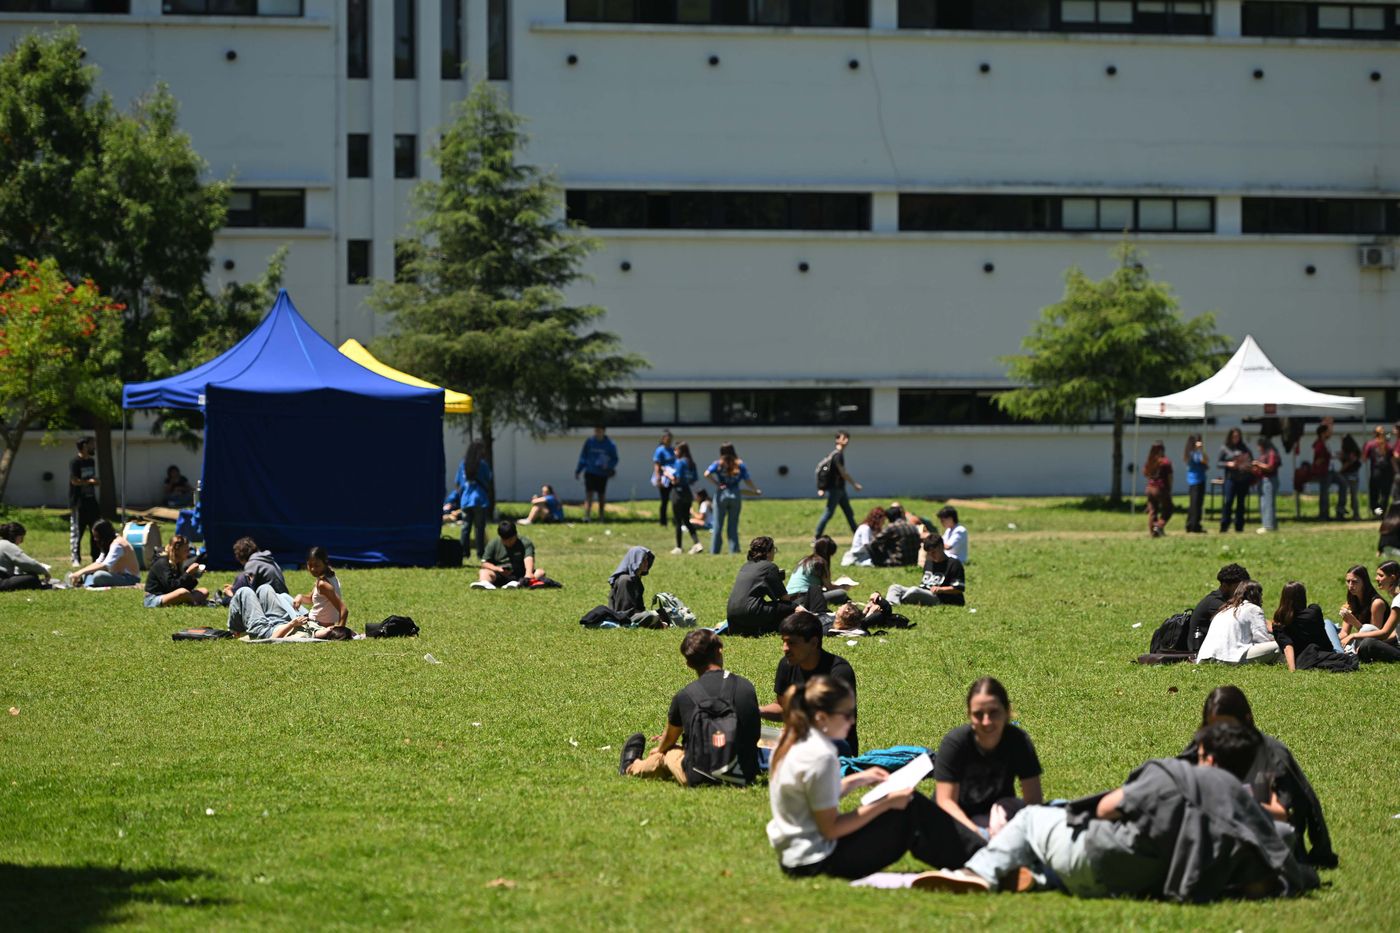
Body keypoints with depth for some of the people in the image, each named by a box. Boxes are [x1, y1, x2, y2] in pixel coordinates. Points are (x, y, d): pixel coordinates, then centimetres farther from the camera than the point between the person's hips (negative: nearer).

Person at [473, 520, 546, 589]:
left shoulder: (525, 543, -1)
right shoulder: (494, 544, 5)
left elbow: (528, 559, -19)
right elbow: (484, 563, 5)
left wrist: (528, 574, -40)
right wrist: (497, 569, -16)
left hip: (520, 576, -1)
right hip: (500, 576, 1)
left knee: (540, 572, -27)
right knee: (483, 572, -24)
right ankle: (484, 583, -62)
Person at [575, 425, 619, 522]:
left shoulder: (610, 444, -2)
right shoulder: (589, 442, 2)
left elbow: (614, 459, 7)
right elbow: (583, 456, 11)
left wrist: (610, 468, -12)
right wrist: (578, 470, 6)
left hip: (603, 474, 0)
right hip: (590, 473, 0)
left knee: (601, 495, 8)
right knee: (589, 494, -13)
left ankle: (601, 517, 22)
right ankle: (587, 515, -21)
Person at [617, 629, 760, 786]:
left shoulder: (685, 696, -8)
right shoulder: (747, 688, -1)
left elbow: (669, 739, 13)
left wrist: (659, 749, 39)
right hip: (745, 777, 2)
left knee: (668, 753, 28)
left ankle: (632, 767, 58)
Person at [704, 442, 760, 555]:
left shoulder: (718, 464, -3)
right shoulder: (740, 465, 1)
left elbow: (707, 474, -18)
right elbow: (747, 481, 1)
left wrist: (717, 484, -9)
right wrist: (756, 491, 15)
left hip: (721, 495, -1)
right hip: (736, 495, 1)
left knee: (718, 526, 5)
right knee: (733, 526, 9)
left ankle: (714, 551, 5)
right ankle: (734, 550, 7)